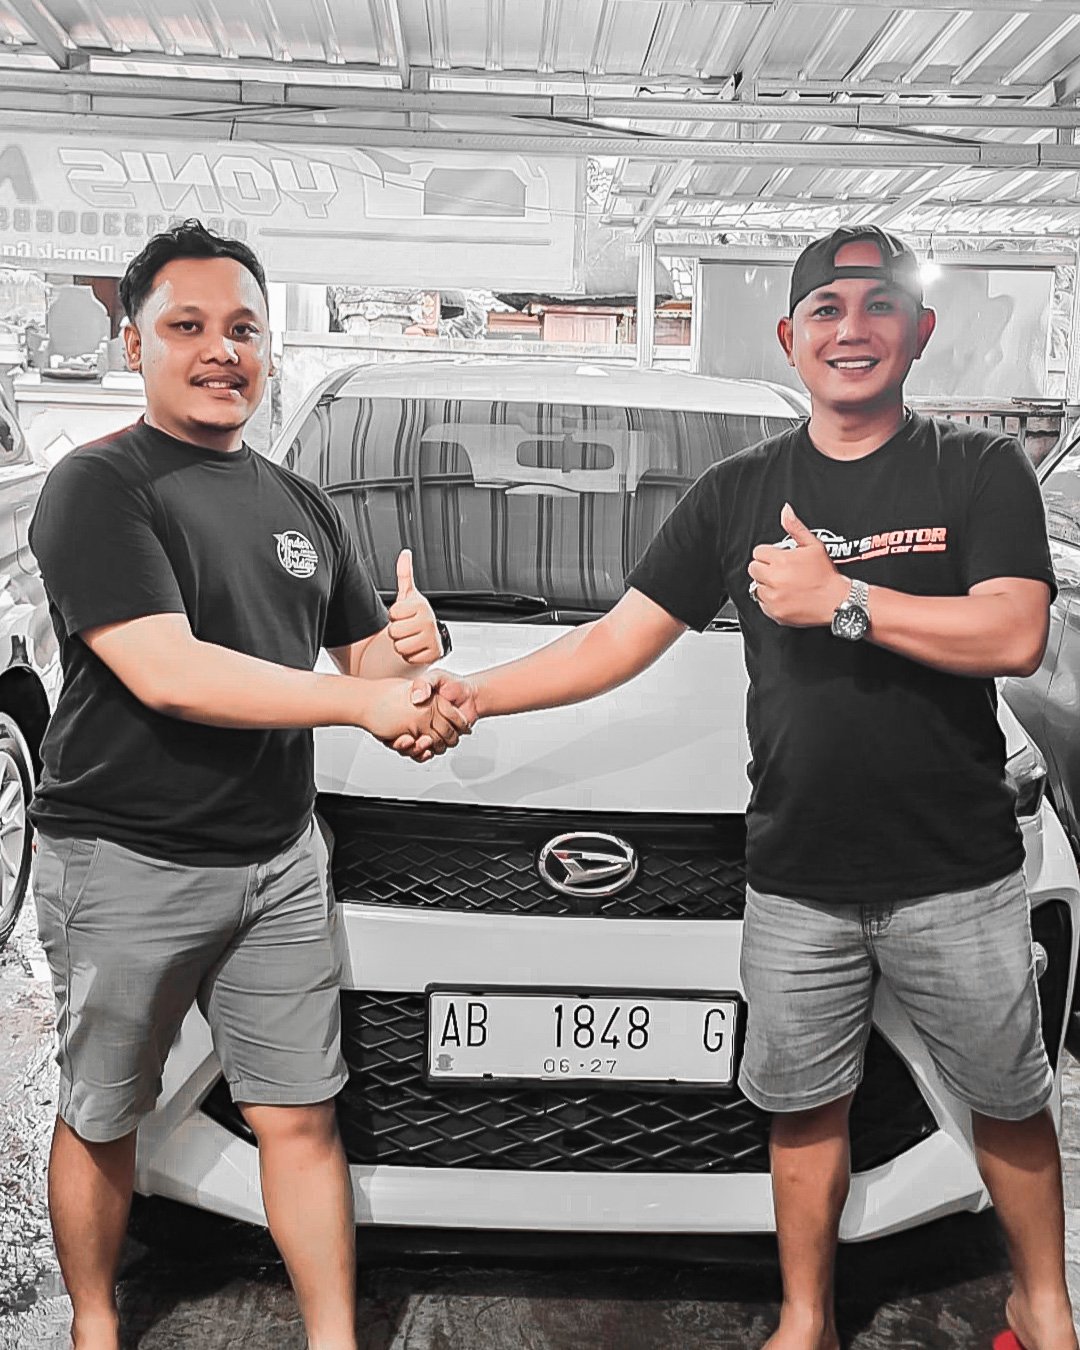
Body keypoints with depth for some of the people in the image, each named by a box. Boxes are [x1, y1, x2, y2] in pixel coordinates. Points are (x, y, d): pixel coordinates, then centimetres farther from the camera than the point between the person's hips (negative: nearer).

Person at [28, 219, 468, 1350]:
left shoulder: (302, 507, 13)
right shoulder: (97, 487, -9)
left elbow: (361, 656, 20)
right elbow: (167, 673, -21)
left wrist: (409, 651, -6)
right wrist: (365, 702, -19)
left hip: (277, 860, 5)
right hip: (124, 865, -4)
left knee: (298, 1118, 7)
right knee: (100, 1122, 13)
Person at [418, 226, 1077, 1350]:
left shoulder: (981, 470, -2)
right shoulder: (737, 493, 5)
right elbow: (620, 640, 3)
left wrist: (840, 599, -21)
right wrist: (474, 694, -7)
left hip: (958, 876, -1)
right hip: (796, 881, 2)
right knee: (804, 1105, 15)